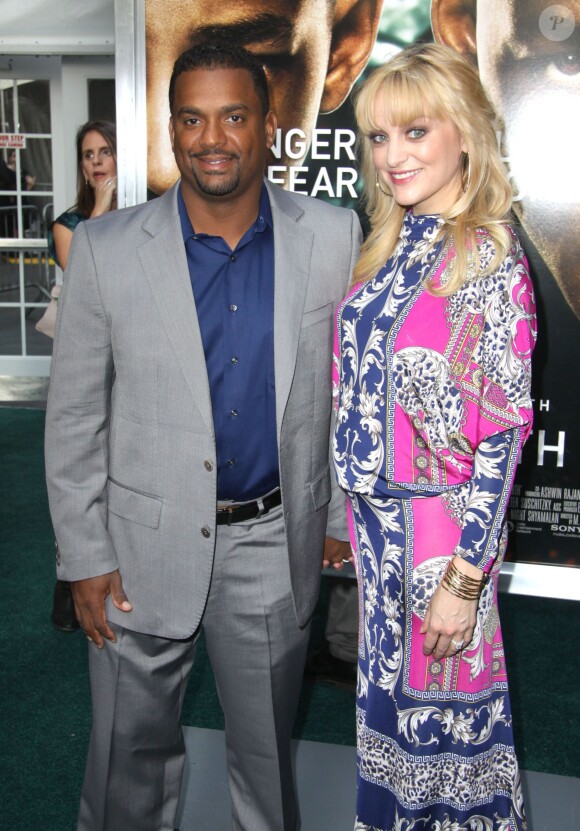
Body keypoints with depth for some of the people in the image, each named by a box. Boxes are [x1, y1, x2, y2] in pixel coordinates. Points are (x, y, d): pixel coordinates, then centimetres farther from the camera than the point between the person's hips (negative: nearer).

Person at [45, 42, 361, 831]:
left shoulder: (334, 237, -5)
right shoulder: (106, 248, -8)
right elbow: (74, 417, -4)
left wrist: (342, 514, 6)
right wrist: (86, 556, -4)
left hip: (274, 543, 1)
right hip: (144, 544, 0)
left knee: (267, 751, 20)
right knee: (131, 751, 16)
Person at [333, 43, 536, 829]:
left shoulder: (490, 259, -16)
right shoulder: (392, 246, 6)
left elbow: (503, 431, -18)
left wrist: (463, 578, -19)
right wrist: (355, 507, 11)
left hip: (439, 522, -7)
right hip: (373, 513, 7)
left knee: (441, 698, 10)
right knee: (389, 685, 21)